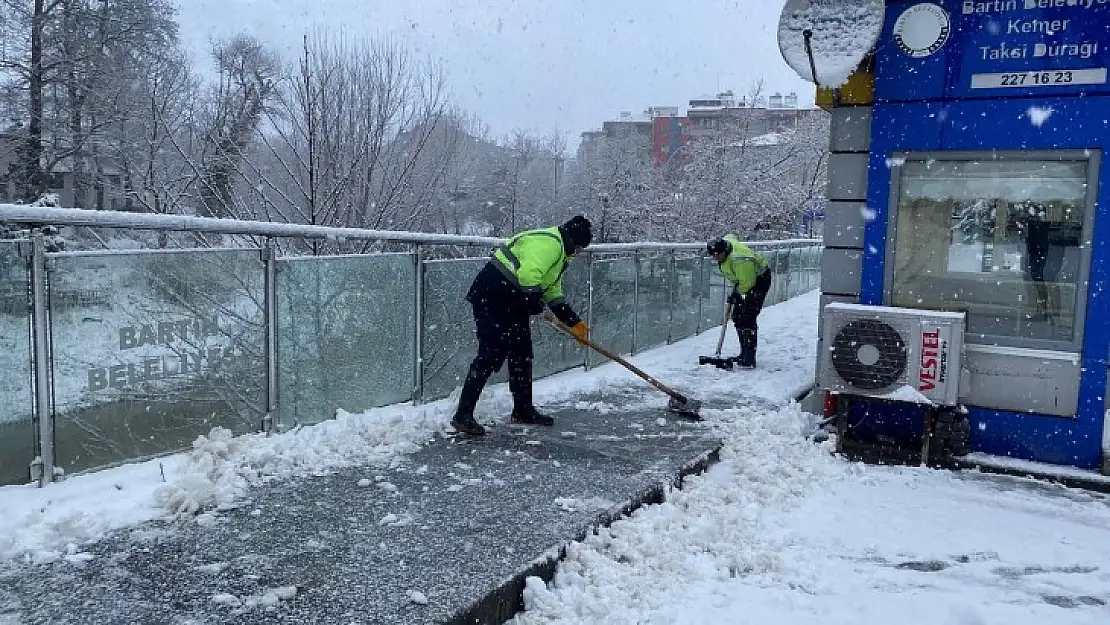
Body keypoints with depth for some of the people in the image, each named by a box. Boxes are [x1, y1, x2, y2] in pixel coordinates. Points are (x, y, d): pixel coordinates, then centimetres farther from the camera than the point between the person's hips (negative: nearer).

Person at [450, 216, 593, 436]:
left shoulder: (559, 252, 21)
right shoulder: (548, 243, -15)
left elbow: (553, 293, 27)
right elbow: (528, 275, -30)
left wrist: (573, 322, 26)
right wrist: (534, 300, -18)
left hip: (513, 305, 11)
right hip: (490, 299, -11)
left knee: (522, 354, 13)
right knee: (491, 355, -13)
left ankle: (523, 410, 25)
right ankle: (463, 414, -10)